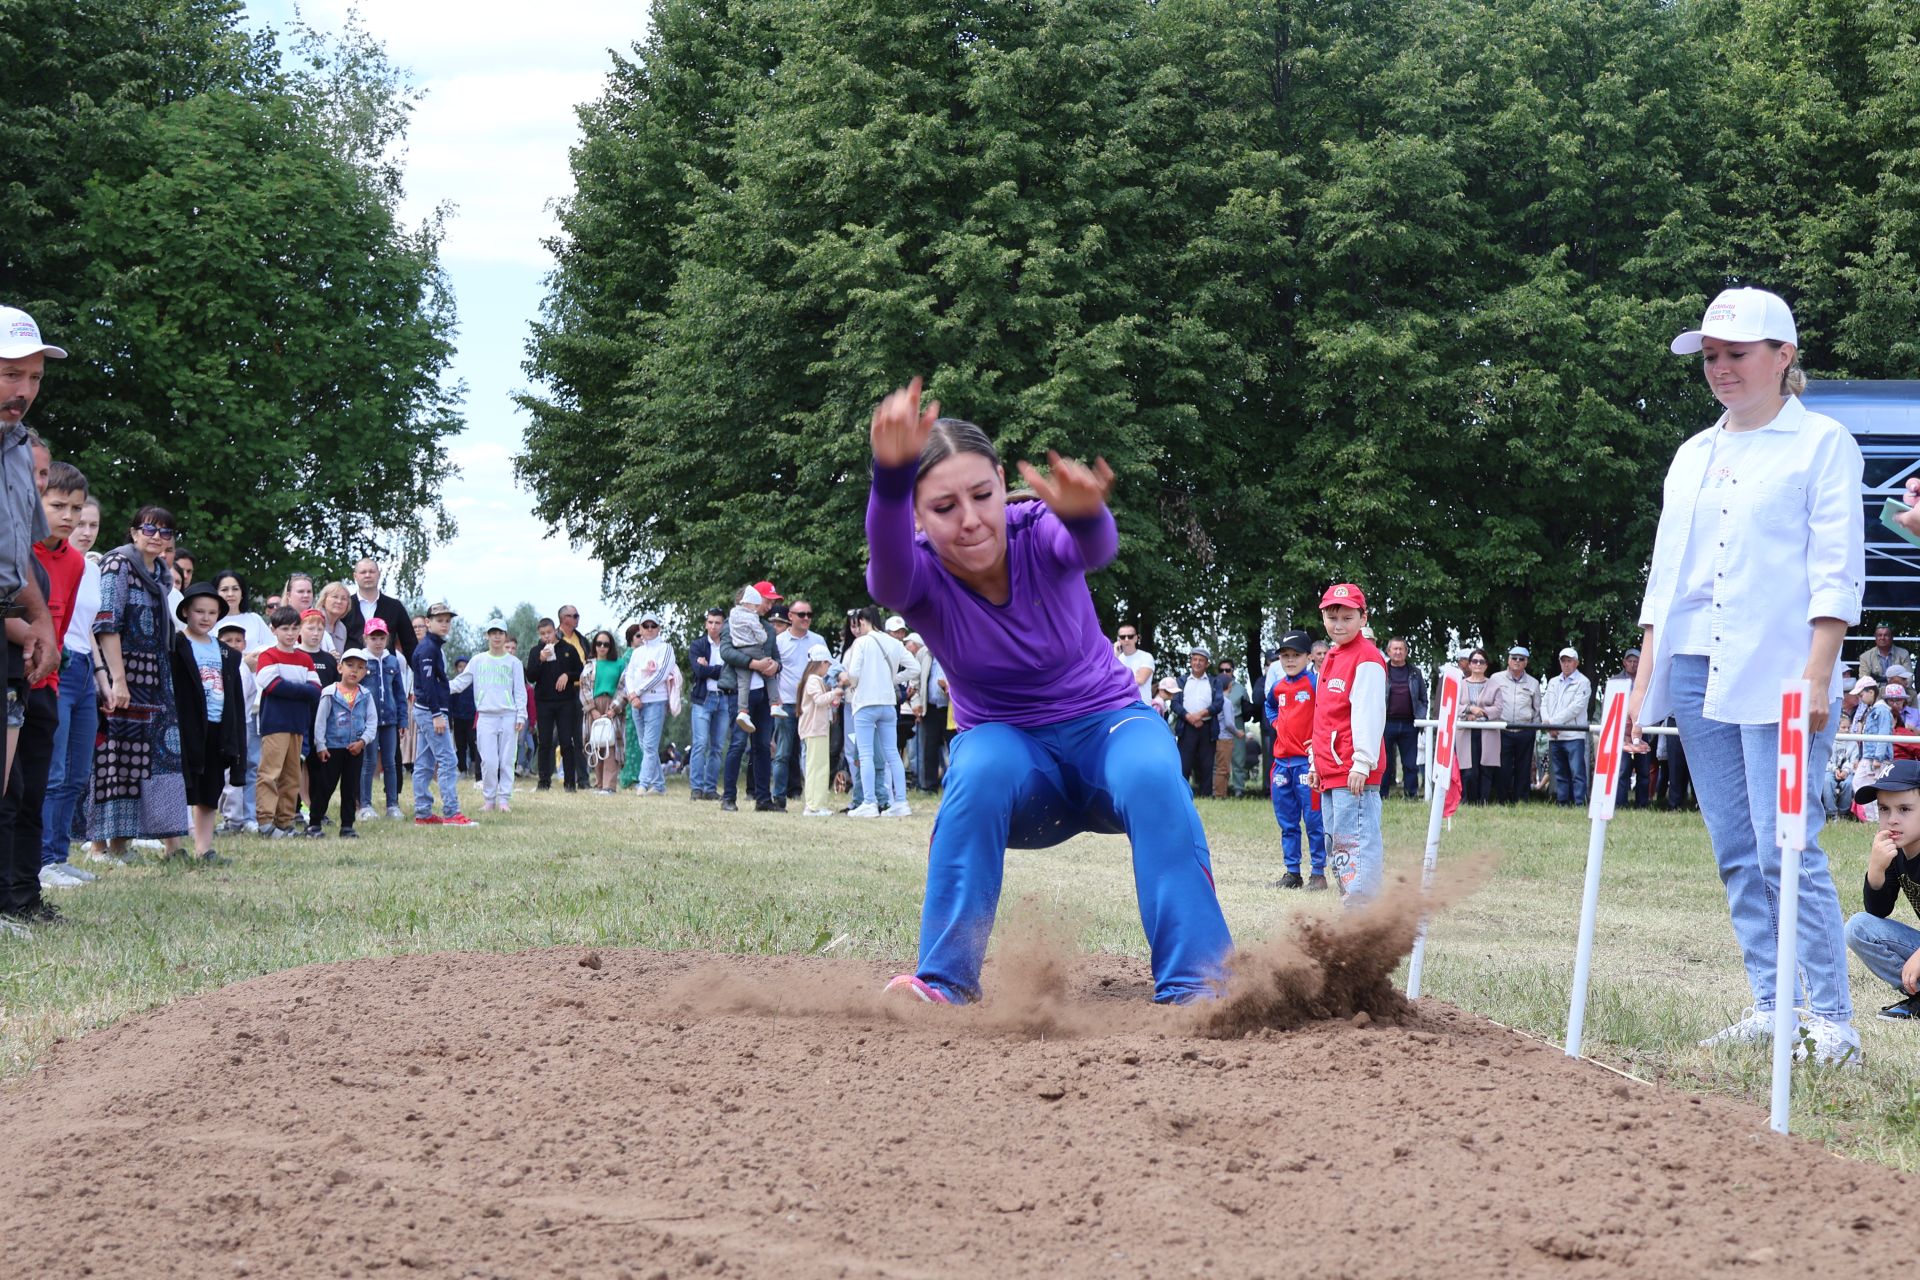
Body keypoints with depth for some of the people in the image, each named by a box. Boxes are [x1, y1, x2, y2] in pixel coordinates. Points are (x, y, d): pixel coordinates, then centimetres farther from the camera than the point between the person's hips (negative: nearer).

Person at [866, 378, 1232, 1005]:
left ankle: (1197, 986, -30)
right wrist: (891, 475, -66)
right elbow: (888, 565, -44)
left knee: (1153, 776, -34)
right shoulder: (916, 575, -18)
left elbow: (1097, 547, -45)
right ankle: (944, 983, -26)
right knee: (982, 771, -34)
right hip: (1008, 742, 0)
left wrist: (1084, 513, -71)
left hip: (1106, 722, 0)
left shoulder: (1041, 536, -20)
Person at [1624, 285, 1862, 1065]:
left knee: (1787, 850, -12)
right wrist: (1644, 679, 13)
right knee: (1737, 854, 6)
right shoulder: (1692, 457, 18)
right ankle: (1769, 1007, 10)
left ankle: (1831, 1020, -7)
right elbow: (1664, 575, 20)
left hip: (1777, 673, -6)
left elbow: (1836, 571, -6)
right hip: (1696, 670, 6)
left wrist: (1815, 678, -15)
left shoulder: (1823, 444, 1)